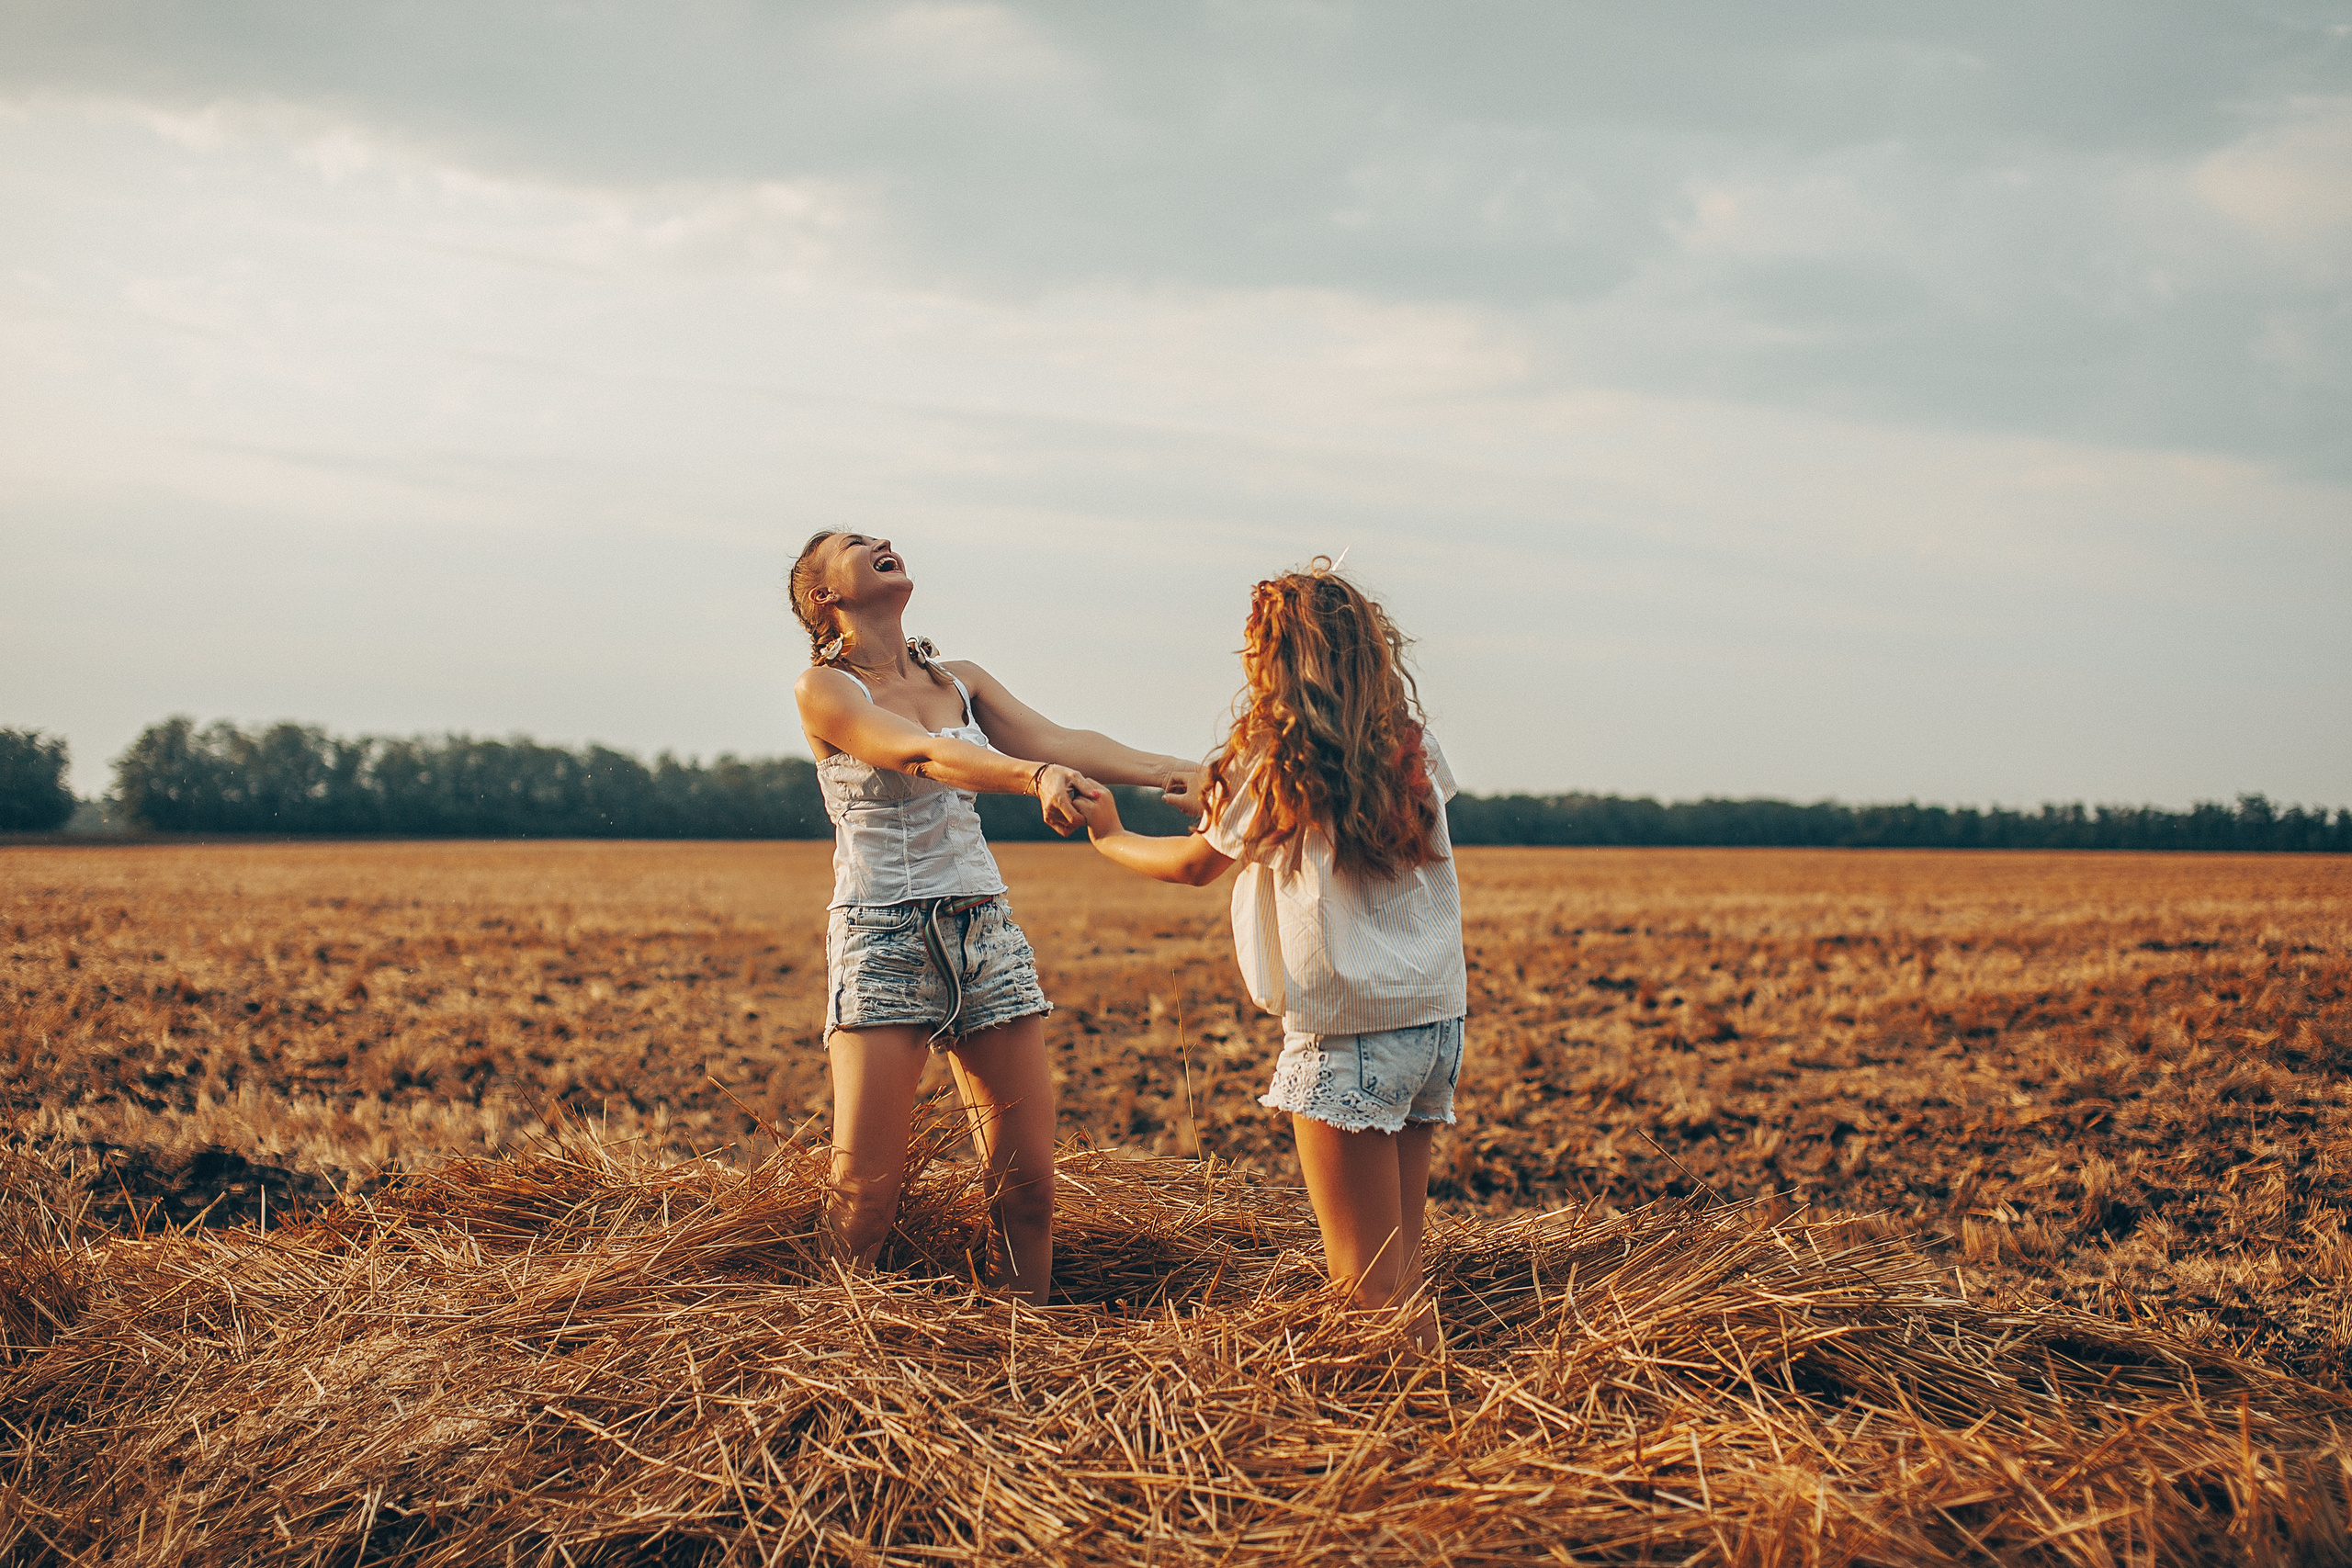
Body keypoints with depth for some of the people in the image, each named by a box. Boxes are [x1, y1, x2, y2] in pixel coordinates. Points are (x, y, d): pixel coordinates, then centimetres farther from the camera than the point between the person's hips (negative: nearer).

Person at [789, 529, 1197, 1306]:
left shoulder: (960, 681, 14)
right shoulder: (823, 689, -3)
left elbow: (1055, 738, 0)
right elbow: (919, 754, -21)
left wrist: (1165, 768, -17)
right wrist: (1036, 775, -38)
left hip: (985, 929, 5)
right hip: (882, 937, -5)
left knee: (1027, 1176, 1)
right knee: (864, 1184, -10)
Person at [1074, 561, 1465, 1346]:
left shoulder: (1274, 759, -8)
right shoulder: (1409, 743, 6)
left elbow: (1194, 865, 6)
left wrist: (1109, 838, 24)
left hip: (1348, 1029, -6)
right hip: (1434, 1016, 7)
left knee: (1365, 1279, -3)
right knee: (1400, 1264, 12)